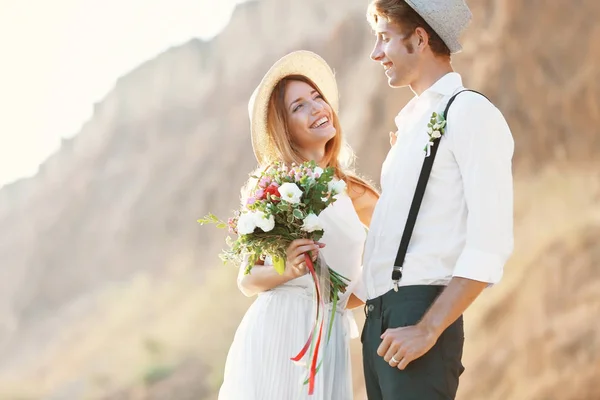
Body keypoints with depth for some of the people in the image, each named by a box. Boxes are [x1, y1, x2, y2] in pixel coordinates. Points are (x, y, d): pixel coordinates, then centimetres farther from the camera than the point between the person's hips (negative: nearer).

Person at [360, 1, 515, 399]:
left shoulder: (471, 112, -6)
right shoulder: (411, 123, 19)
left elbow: (490, 243, -15)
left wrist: (427, 330, -19)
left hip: (420, 314, -8)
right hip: (379, 320, 8)